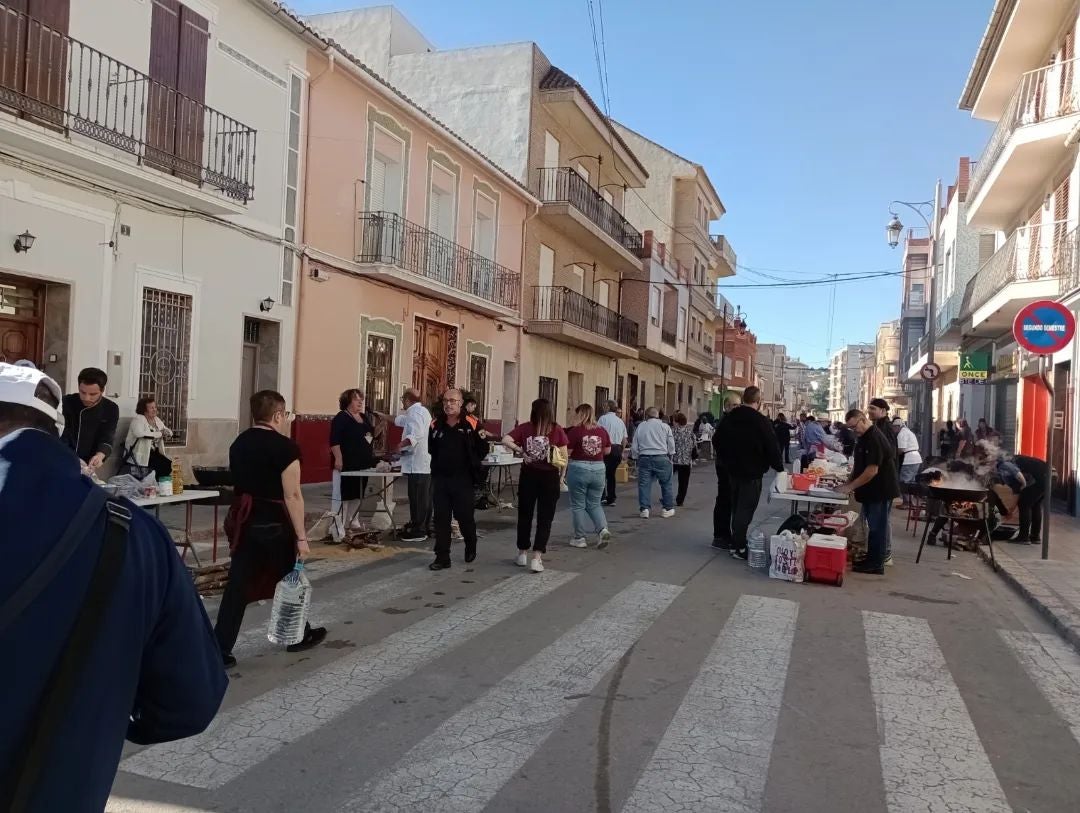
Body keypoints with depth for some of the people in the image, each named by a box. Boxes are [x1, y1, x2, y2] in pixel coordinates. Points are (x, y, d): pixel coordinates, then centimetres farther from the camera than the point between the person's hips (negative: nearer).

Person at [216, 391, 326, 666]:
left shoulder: (239, 442, 7)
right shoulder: (285, 447, -15)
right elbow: (292, 495, -19)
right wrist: (301, 537, -16)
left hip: (244, 520, 6)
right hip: (274, 522, -6)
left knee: (238, 584, 5)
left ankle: (219, 650, 2)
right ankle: (300, 636, 31)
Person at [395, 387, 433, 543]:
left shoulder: (415, 412, -13)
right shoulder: (422, 411, 20)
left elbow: (417, 434, -30)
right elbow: (400, 420, 34)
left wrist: (401, 445, -33)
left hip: (416, 464, -10)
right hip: (426, 462, 10)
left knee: (417, 499, -5)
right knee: (424, 498, 15)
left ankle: (418, 531, -1)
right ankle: (423, 527, 23)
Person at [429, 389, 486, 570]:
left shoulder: (472, 424, -7)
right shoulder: (436, 425, 5)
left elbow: (482, 449, -2)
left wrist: (471, 464, -3)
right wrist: (441, 463, 8)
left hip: (463, 479, -3)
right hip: (440, 478, 3)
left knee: (465, 517, 6)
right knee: (441, 519, 4)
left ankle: (471, 548, 33)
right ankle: (442, 558, 9)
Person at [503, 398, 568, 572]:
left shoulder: (525, 428, -4)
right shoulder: (557, 430, -6)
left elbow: (505, 440, -14)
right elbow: (564, 458, -4)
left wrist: (521, 450, -4)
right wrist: (561, 477, 8)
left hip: (528, 474, 1)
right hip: (549, 476, -1)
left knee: (525, 515, 16)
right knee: (545, 518, 4)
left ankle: (522, 553, 26)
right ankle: (537, 558, -2)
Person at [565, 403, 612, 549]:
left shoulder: (575, 431, -12)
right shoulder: (602, 430, 1)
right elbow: (608, 451, 10)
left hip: (578, 468, -4)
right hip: (598, 469, 4)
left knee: (578, 505, 9)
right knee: (594, 504, 16)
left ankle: (579, 538, 14)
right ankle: (603, 529, -4)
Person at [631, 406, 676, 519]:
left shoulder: (640, 427, 7)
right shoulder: (665, 426, 3)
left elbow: (634, 447, 8)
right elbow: (671, 445, 5)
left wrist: (637, 458, 21)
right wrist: (669, 457, 19)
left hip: (644, 459, 1)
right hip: (661, 458, -1)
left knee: (644, 484, 4)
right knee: (666, 484, 10)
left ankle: (644, 509, 1)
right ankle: (668, 508, 16)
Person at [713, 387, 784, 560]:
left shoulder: (728, 419, 5)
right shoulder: (761, 421, -17)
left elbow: (719, 442, 15)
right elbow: (772, 447, -15)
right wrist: (779, 467, -1)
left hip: (733, 470, 7)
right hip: (752, 473, -7)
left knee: (736, 507, 16)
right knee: (746, 509, -3)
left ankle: (736, 542, 23)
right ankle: (738, 547, -2)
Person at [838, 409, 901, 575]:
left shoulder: (875, 439, -22)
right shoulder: (864, 438, 11)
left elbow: (872, 470, -26)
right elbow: (859, 465, 20)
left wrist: (851, 486, -21)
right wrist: (849, 482, 8)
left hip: (880, 491, -9)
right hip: (871, 492, 9)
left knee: (877, 527, -2)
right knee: (873, 526, 15)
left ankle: (876, 565, 6)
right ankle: (871, 559, 23)